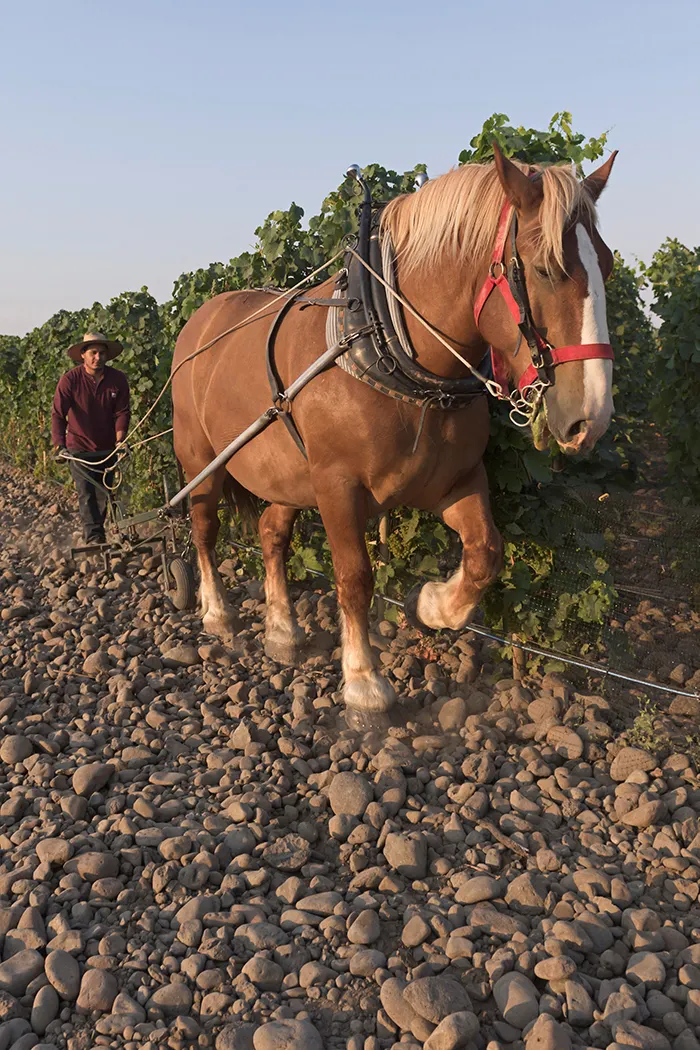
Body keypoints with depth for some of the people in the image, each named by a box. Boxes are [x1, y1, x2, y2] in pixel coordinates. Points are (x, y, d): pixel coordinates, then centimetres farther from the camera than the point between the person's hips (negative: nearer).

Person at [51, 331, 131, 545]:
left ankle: (95, 532, 30)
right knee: (86, 493, -11)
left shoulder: (118, 379, -8)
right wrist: (59, 444, -28)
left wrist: (119, 439, -21)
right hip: (79, 449, -3)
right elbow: (58, 414, -17)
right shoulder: (70, 380, -14)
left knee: (104, 492, 12)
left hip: (107, 449, 3)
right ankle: (94, 536, -12)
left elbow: (122, 412, -7)